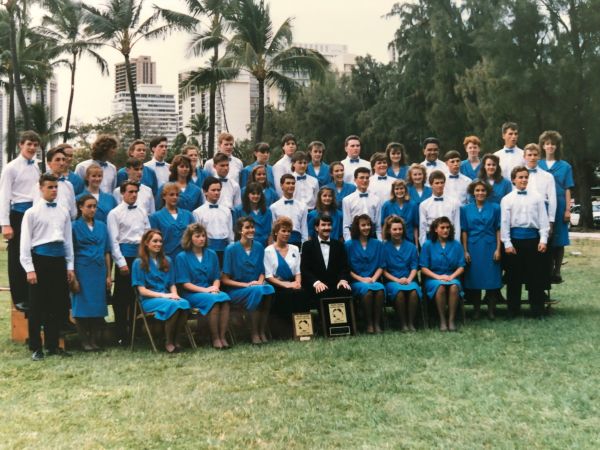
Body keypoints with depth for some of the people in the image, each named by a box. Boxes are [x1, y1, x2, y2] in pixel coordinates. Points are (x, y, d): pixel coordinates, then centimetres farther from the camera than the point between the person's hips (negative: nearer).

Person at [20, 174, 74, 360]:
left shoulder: (63, 212, 11)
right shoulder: (32, 212, -2)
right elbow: (25, 242, -5)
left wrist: (70, 266, 10)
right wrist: (30, 269, -11)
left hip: (59, 259, 4)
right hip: (40, 259, -4)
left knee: (58, 305, 9)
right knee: (37, 306, 1)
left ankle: (52, 345, 20)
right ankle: (36, 348, 10)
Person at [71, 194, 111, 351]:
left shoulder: (102, 226, 11)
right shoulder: (75, 226, 1)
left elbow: (107, 252, 12)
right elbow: (70, 253, -2)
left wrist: (108, 275, 7)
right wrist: (73, 277, -8)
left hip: (99, 272, 4)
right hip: (82, 272, -3)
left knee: (99, 306, 3)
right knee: (83, 305, -2)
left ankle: (95, 341, 11)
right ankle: (85, 342, 7)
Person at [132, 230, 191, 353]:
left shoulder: (167, 261, 19)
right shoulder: (139, 263, 3)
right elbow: (142, 290, -3)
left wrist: (174, 294, -5)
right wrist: (162, 295, -14)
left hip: (167, 296, 4)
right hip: (149, 299, -4)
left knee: (185, 304, -31)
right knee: (173, 305, -35)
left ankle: (175, 339, -19)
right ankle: (168, 342, -20)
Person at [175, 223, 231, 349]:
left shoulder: (211, 254, 15)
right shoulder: (182, 257, 2)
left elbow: (217, 277, 14)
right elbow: (185, 283, -4)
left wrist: (215, 288, -8)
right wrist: (205, 290, -15)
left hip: (210, 291, 4)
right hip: (191, 294, -4)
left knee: (225, 298, -30)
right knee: (213, 300, -34)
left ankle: (223, 337, -31)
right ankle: (215, 338, -28)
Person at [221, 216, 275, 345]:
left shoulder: (259, 247, 8)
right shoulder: (231, 249, -6)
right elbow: (224, 279, -5)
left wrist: (260, 282, -5)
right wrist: (246, 285, -15)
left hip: (256, 285, 4)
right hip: (236, 290, -4)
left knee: (269, 289, -30)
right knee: (257, 291, -34)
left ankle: (262, 332, -23)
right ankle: (254, 334, -25)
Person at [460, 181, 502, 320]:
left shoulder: (495, 208, 4)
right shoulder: (465, 209, 5)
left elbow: (498, 229, 3)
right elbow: (464, 231, 4)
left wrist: (498, 249, -5)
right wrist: (465, 251, -2)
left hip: (490, 247, 0)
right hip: (473, 248, 1)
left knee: (492, 278, -1)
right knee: (474, 278, 3)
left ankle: (491, 310, 7)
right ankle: (476, 310, 12)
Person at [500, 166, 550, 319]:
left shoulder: (537, 197, 6)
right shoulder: (507, 199, 3)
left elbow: (543, 220, 4)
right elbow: (504, 223, 0)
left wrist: (543, 240, -4)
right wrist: (507, 243, -6)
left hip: (533, 238, 1)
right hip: (515, 238, -1)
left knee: (536, 276, 4)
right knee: (513, 277, 5)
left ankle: (538, 311, 12)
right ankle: (513, 310, 15)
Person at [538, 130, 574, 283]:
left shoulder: (565, 166, 5)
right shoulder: (538, 166, 8)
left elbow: (567, 190, 3)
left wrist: (568, 210, -4)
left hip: (559, 207, -1)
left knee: (558, 240, 1)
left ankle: (556, 272, 8)